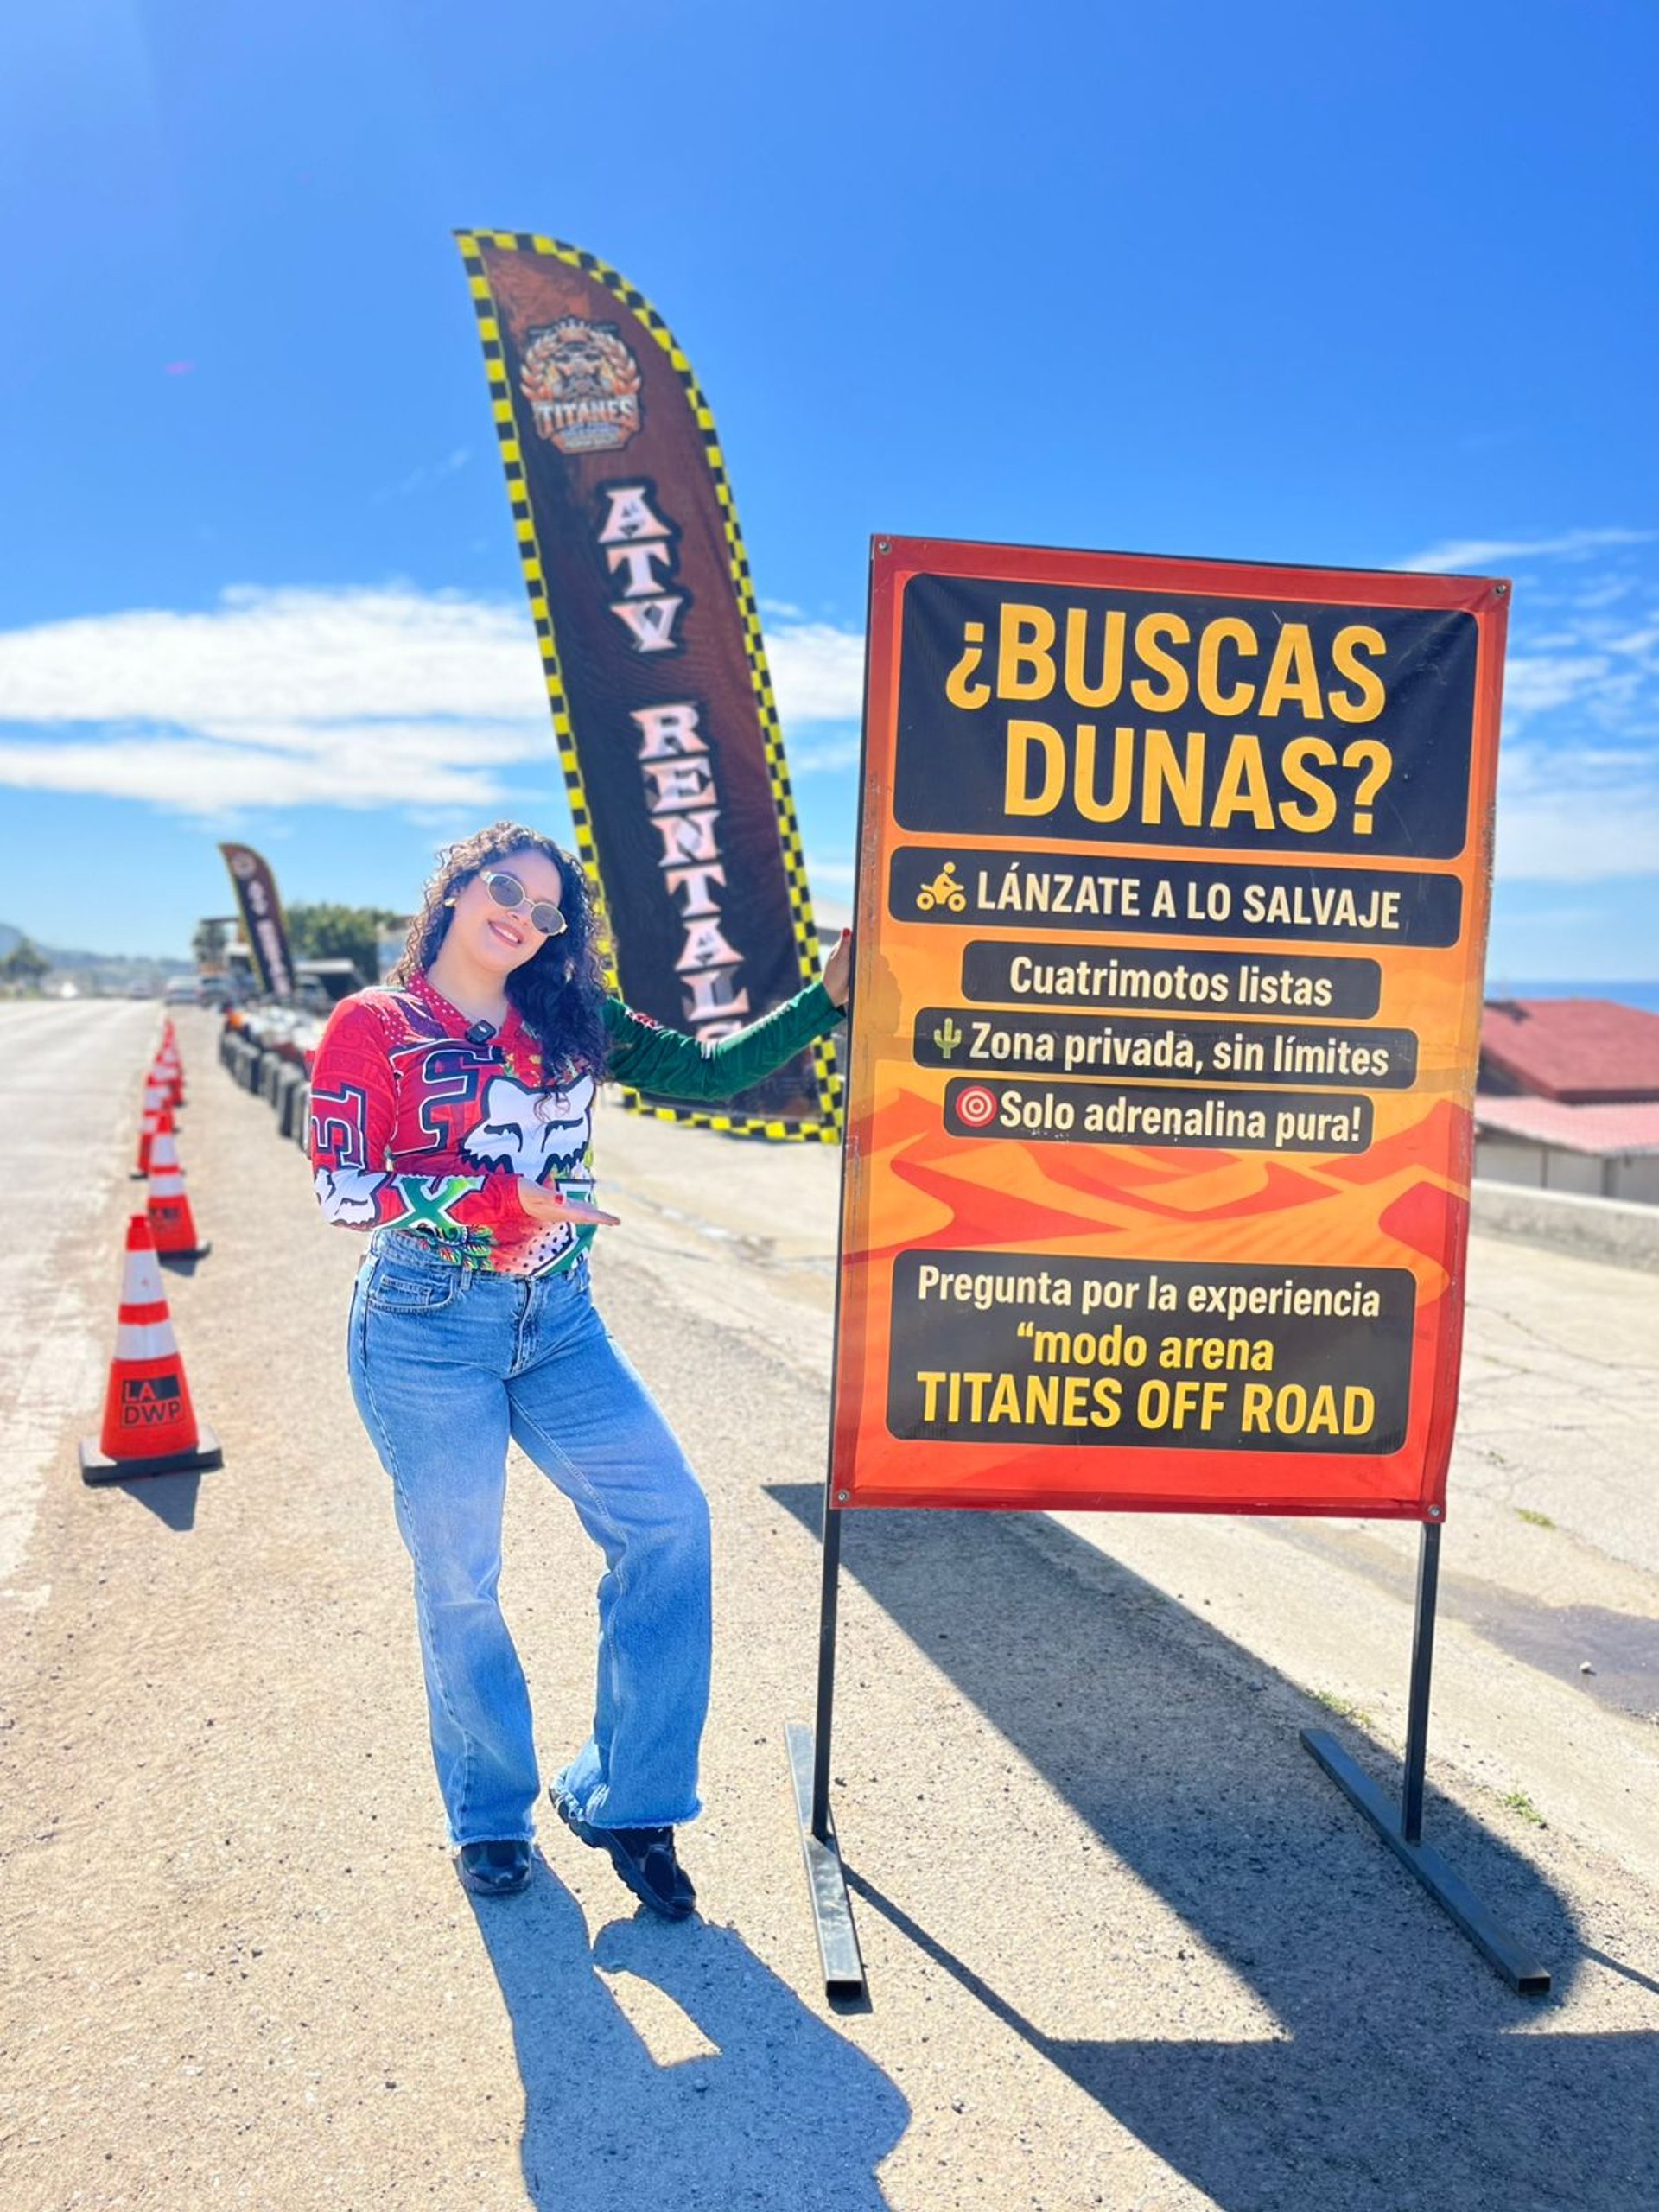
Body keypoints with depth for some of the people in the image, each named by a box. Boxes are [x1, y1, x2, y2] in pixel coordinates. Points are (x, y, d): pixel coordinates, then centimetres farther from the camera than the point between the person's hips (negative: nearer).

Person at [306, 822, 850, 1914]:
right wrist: (503, 1200, -18)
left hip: (559, 1324, 4)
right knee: (459, 1577, 6)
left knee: (668, 1516, -8)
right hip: (428, 1328, -3)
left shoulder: (574, 1022, 10)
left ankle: (625, 1796, 10)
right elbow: (344, 1189, -8)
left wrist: (829, 995, 0)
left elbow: (707, 1072, 7)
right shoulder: (373, 1027, 0)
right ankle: (491, 1812, 30)